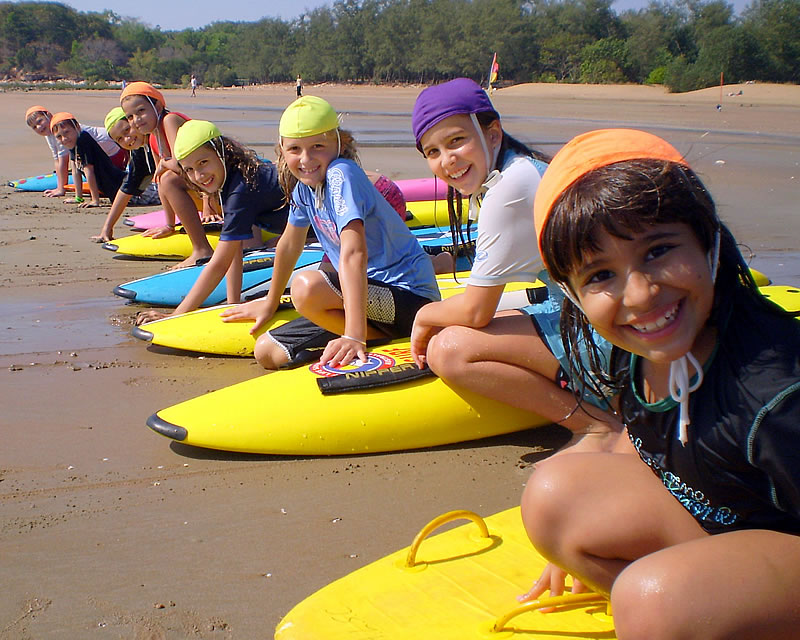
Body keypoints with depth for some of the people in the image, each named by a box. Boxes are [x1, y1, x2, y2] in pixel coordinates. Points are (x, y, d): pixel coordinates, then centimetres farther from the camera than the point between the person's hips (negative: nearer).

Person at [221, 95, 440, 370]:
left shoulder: (341, 175, -21)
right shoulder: (304, 186, 4)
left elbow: (354, 254, -34)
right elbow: (290, 245, 20)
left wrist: (355, 336, -43)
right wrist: (270, 303, 30)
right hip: (369, 291, 9)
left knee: (306, 286, -34)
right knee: (268, 352, 0)